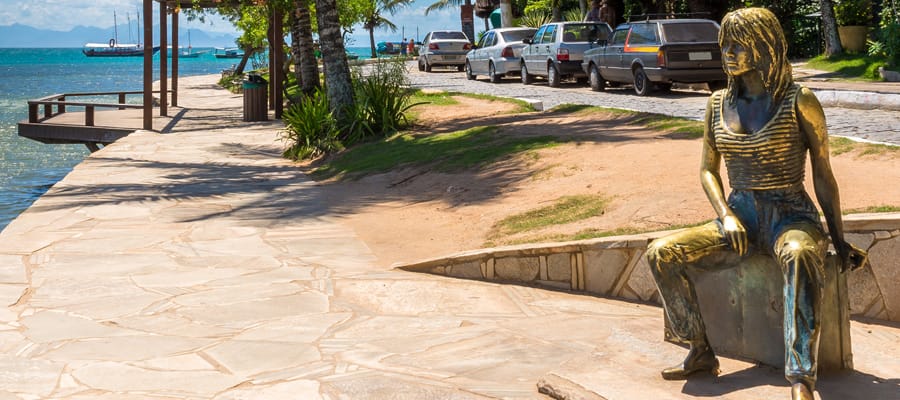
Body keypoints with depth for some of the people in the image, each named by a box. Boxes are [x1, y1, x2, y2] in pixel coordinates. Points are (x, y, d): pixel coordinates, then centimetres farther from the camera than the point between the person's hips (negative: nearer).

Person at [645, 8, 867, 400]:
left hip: (791, 218, -4)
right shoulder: (718, 104, 7)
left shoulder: (800, 102, -6)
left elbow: (823, 176, -2)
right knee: (660, 253, -18)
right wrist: (726, 216, -6)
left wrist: (840, 242, -2)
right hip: (739, 218, 5)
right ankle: (700, 352, -6)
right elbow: (707, 169, 13)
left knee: (800, 256, -41)